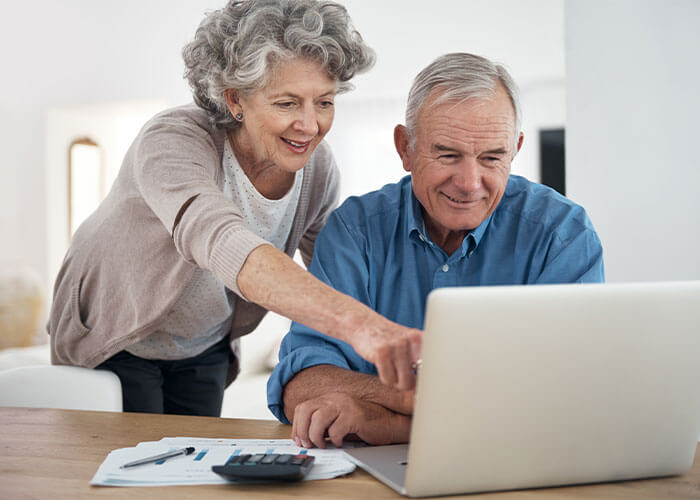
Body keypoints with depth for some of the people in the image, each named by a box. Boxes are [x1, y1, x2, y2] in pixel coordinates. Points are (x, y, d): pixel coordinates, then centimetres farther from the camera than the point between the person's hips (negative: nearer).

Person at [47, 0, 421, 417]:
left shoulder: (317, 167, -15)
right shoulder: (171, 143, -35)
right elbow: (221, 242, -56)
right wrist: (359, 323, -70)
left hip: (206, 348, 5)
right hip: (115, 343, -4)